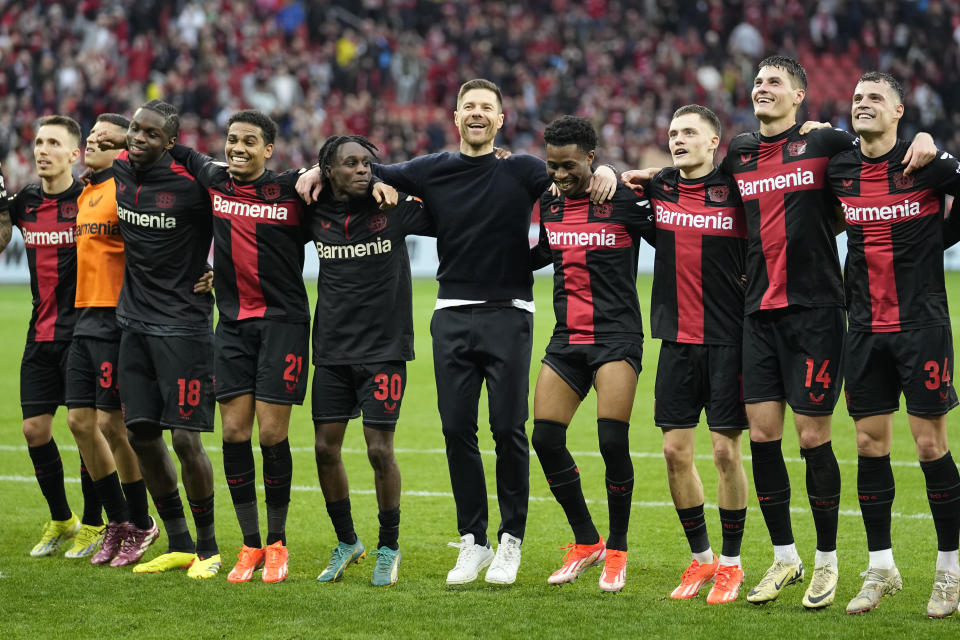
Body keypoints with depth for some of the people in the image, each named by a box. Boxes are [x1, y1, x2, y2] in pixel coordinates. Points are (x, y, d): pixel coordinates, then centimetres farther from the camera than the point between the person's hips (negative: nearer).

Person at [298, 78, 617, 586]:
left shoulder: (521, 170, 1)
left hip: (508, 313, -3)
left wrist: (603, 172, -23)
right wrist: (321, 169, 5)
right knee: (457, 428, 1)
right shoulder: (433, 171, 9)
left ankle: (511, 542, 7)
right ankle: (472, 542, 11)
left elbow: (572, 180, -2)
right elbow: (373, 172, 18)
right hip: (453, 313, 3)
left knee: (508, 429, -4)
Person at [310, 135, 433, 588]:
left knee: (379, 449, -5)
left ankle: (389, 548, 12)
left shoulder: (394, 208, -6)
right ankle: (346, 542, 23)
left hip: (383, 347, -3)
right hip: (332, 349, 3)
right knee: (325, 448, 4)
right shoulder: (317, 214, 2)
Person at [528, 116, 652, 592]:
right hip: (567, 338, 6)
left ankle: (616, 551, 2)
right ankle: (586, 542, 15)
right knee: (545, 438, -2)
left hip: (616, 334, -6)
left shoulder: (626, 199, -8)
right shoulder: (550, 203, 9)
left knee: (612, 440, -15)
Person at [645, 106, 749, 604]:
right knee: (675, 451, 4)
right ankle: (700, 557, 19)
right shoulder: (658, 188, 7)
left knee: (726, 451, -3)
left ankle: (730, 563, 10)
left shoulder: (736, 190, -5)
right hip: (676, 339, 4)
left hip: (728, 339, -4)